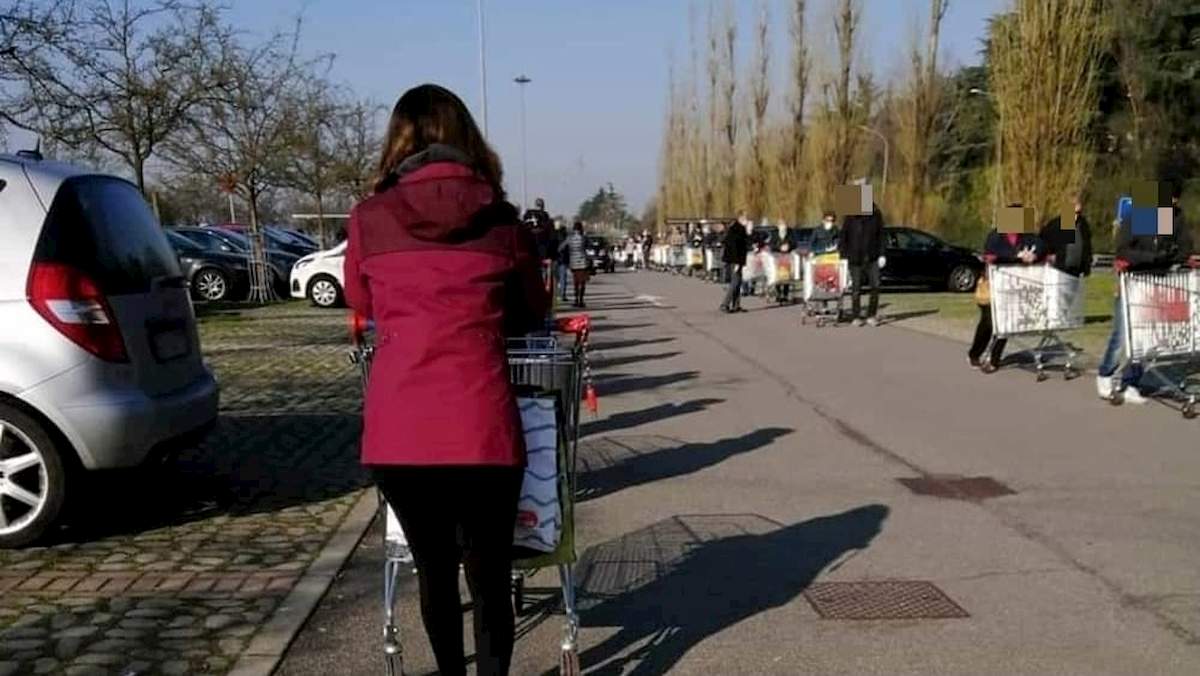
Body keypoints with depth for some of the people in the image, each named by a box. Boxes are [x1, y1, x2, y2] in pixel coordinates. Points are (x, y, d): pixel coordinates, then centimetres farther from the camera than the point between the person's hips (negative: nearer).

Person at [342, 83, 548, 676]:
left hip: (397, 433, 2)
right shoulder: (499, 219, 1)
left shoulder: (368, 220, 2)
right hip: (479, 431, -2)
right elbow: (532, 313, 16)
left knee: (434, 571, 20)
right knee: (489, 580, 11)